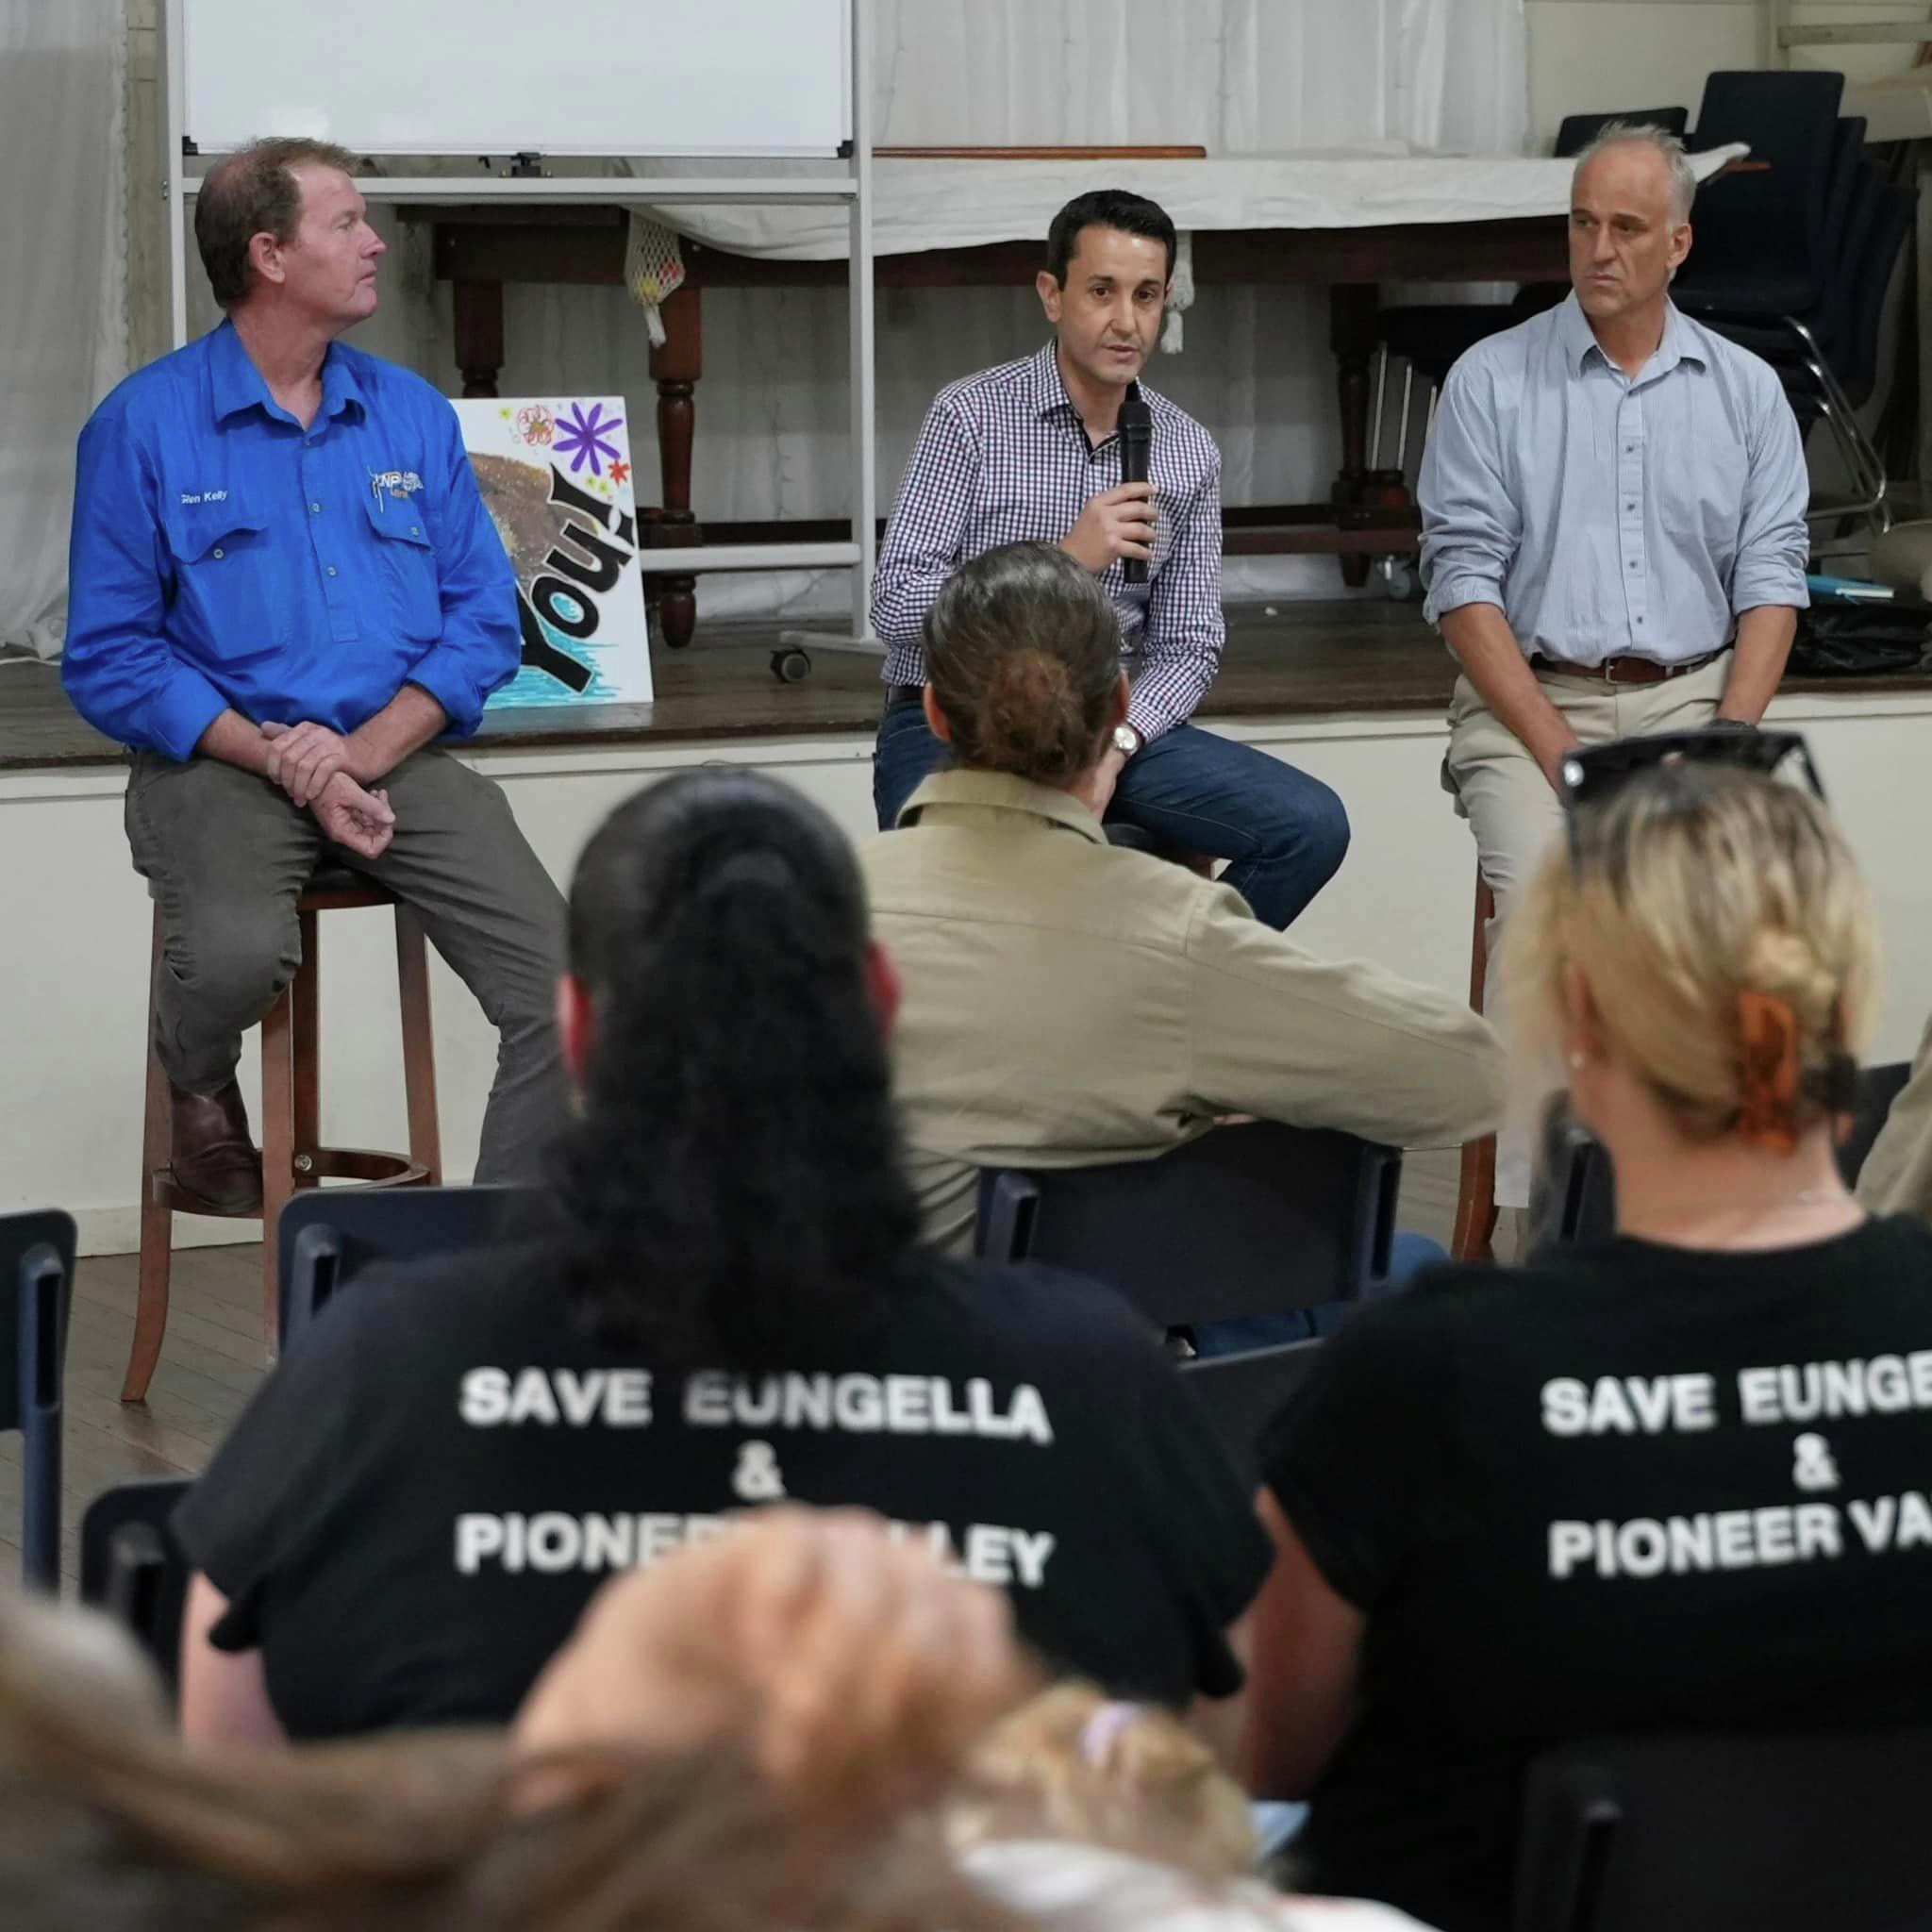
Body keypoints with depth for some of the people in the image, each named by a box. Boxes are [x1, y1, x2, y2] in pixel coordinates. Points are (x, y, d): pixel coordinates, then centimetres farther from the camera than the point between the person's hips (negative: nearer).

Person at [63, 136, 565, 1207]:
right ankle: (198, 1082, 3)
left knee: (559, 983, -19)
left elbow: (483, 616, 7)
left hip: (396, 755, 3)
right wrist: (285, 761, -14)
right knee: (239, 953, -34)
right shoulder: (144, 425, 0)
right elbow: (110, 656, -4)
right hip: (223, 759, -3)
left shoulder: (412, 413, 12)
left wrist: (363, 752, -10)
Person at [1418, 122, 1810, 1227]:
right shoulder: (1493, 382, 4)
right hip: (1531, 701, -2)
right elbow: (1464, 579, -2)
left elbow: (1772, 578, 6)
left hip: (1694, 696, 2)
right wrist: (1556, 749, -13)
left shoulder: (1745, 391, 11)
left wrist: (1730, 742, -10)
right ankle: (1537, 1203, -28)